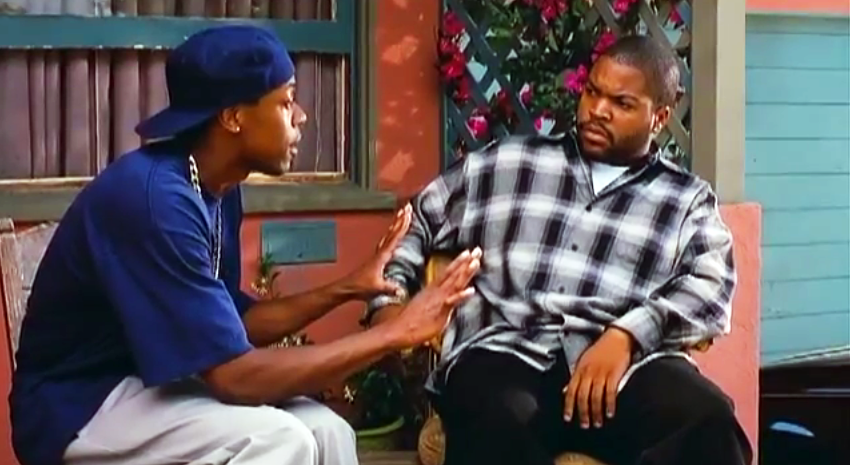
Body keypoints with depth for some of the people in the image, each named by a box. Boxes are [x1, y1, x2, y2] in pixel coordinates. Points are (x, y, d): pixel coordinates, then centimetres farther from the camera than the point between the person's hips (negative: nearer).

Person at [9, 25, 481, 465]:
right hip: (81, 410, -9)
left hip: (150, 384, 9)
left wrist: (345, 289, 8)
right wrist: (396, 333, -24)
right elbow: (235, 376, -29)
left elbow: (230, 323, 14)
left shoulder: (216, 189, 2)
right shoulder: (154, 197, -28)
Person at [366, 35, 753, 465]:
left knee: (708, 419, -33)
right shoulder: (503, 163, 22)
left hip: (624, 367, 1)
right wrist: (388, 302, 8)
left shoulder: (688, 200, 19)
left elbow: (711, 287, 2)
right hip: (504, 355, 0)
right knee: (500, 422, -38)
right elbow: (413, 227, 28)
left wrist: (626, 335, -15)